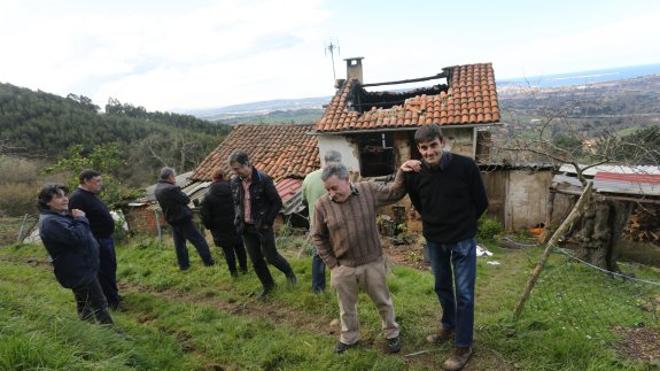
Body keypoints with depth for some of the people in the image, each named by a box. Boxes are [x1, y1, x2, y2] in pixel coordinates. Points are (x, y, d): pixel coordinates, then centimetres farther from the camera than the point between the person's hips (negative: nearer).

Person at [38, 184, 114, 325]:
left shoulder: (62, 215, 9)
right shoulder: (50, 222, -24)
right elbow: (77, 237, -33)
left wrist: (78, 219, -4)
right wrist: (80, 219, -16)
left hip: (81, 268, 11)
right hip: (79, 272, -10)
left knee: (85, 304, 22)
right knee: (99, 305, -3)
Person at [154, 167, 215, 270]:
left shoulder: (158, 189, 4)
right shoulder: (171, 188, -24)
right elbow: (186, 200, -17)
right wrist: (177, 188, -3)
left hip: (172, 220, 8)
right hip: (183, 219, -8)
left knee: (179, 243, 16)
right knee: (198, 240, 3)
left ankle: (183, 264, 23)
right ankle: (208, 261, 8)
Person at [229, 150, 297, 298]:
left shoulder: (263, 180, -16)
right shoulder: (235, 182, 0)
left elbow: (277, 203, -12)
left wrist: (266, 222, -14)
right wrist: (238, 219, 4)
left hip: (262, 227, -5)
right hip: (246, 228, 5)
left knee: (271, 256, 2)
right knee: (256, 260, 11)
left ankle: (288, 271, 32)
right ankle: (268, 286, 31)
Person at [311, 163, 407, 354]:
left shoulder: (368, 190, -11)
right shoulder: (322, 204, -13)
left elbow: (395, 193, 1)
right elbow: (318, 236, -2)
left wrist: (402, 171, -16)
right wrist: (331, 263, -3)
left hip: (372, 263, 0)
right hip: (342, 267, 0)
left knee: (383, 301, 18)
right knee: (346, 306, 20)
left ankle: (392, 334, 42)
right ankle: (348, 337, 45)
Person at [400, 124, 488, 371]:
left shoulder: (465, 166, -19)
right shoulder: (415, 173, -12)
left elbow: (481, 202, -6)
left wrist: (463, 223, 4)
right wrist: (434, 223, 8)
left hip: (462, 240, -3)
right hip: (434, 240, 3)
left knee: (464, 293, 5)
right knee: (442, 287, 21)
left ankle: (463, 345, 21)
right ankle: (449, 326, 44)